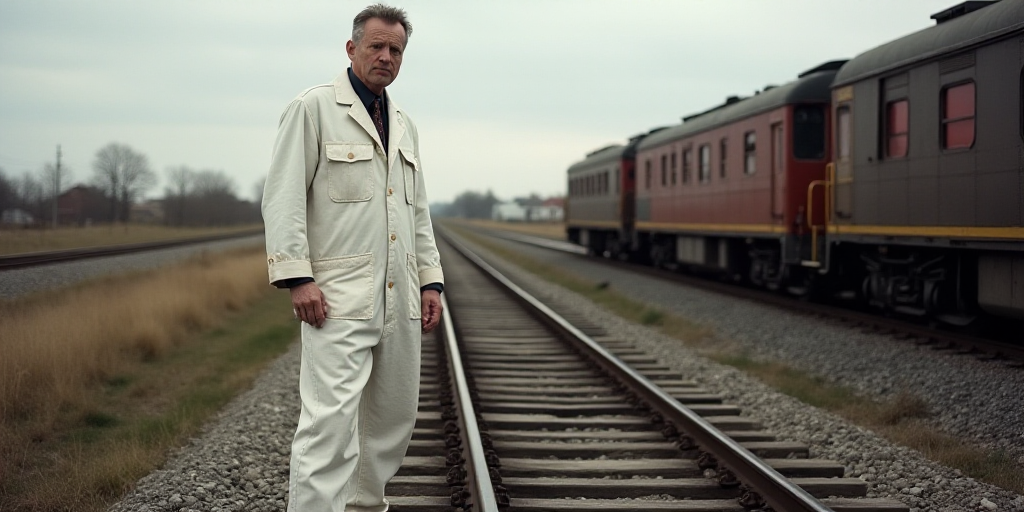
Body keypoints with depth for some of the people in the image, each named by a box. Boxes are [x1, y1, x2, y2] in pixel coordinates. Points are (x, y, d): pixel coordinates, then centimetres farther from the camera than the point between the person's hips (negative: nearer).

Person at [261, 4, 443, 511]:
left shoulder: (404, 125, 19)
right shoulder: (313, 109, -2)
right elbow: (283, 197, -8)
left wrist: (430, 279, 13)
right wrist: (297, 278, -17)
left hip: (399, 298, 7)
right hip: (340, 297, -7)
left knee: (394, 416, 12)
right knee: (331, 417, -15)